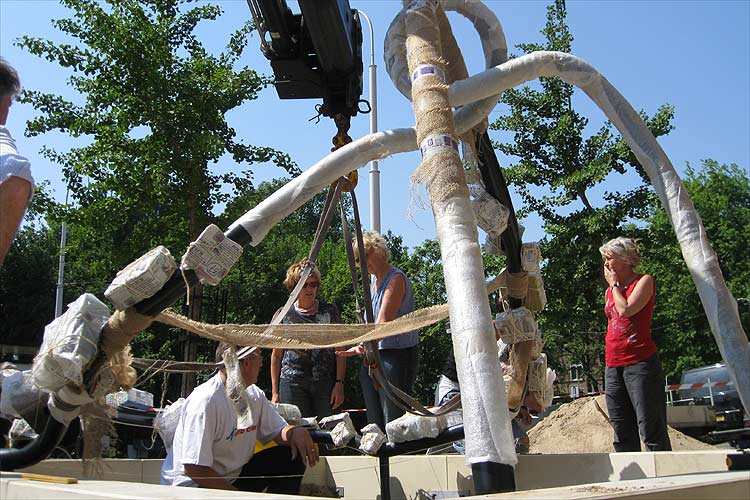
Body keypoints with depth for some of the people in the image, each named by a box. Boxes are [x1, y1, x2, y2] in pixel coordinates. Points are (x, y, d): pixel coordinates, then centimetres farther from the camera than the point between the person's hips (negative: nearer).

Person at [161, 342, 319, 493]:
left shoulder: (254, 395, 1)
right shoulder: (205, 401, -25)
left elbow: (278, 430, 9)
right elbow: (194, 468, -25)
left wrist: (296, 432, -16)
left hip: (232, 476, 8)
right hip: (191, 484, -8)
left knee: (292, 456, -5)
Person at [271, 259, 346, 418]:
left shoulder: (330, 312, 8)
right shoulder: (284, 315, 8)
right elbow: (276, 355, 11)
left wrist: (339, 383, -3)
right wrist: (275, 392, 7)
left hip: (326, 383, 0)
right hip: (292, 384, 0)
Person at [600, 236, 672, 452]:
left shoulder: (644, 281, 1)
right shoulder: (610, 290, 19)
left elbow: (625, 310, -16)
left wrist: (615, 284, -2)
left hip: (639, 362, -7)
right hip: (613, 367, 7)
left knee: (651, 430, -9)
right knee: (623, 436, 6)